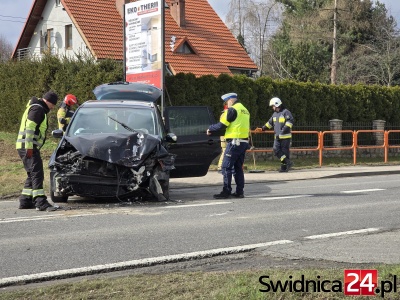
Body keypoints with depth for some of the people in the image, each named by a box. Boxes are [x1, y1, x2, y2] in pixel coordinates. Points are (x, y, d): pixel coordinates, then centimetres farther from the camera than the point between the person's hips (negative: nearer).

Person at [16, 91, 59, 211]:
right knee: (37, 174, -14)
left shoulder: (38, 109, 25)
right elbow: (29, 127, -19)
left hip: (28, 147, 11)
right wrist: (29, 147, -23)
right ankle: (40, 202, -19)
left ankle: (25, 201, 17)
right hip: (28, 147, -11)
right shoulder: (38, 109, -8)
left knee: (32, 175, 14)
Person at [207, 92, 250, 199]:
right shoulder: (245, 110, 18)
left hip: (234, 142, -9)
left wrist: (210, 129, 5)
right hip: (244, 142, 9)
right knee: (238, 167, 14)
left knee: (226, 167, -4)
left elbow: (222, 125, -11)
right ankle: (240, 191, 13)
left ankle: (226, 191, -6)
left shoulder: (232, 110, -9)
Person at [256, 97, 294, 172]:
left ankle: (284, 167, 5)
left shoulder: (286, 112, -7)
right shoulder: (275, 114, 18)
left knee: (285, 151, -3)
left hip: (285, 136, -7)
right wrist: (262, 129, 18)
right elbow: (270, 123, 26)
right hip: (277, 137, 7)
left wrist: (285, 129, -25)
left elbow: (290, 121, -18)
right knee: (276, 149, -7)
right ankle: (288, 162, -4)